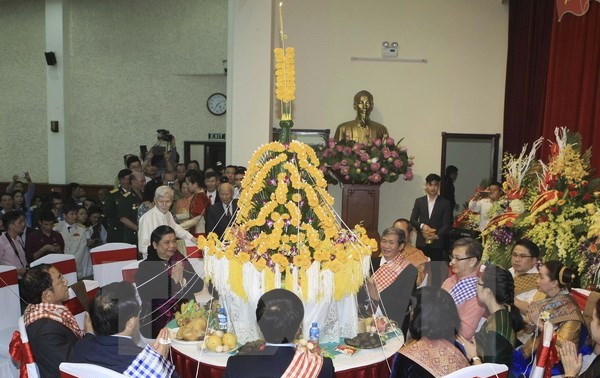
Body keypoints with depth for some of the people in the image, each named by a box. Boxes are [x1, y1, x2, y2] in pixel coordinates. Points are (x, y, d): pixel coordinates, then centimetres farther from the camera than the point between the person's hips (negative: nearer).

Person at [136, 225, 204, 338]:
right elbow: (149, 297, -16)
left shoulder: (180, 260, 9)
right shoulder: (146, 267, -3)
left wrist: (182, 281, -17)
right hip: (160, 324, -4)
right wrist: (173, 280, -16)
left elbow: (199, 285, 0)